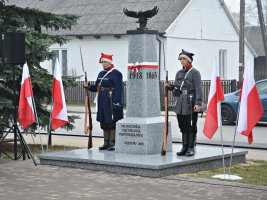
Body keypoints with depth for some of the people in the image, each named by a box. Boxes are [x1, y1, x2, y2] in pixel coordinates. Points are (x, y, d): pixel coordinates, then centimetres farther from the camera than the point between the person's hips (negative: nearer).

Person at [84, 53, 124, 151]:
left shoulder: (116, 73, -9)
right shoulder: (101, 73, 16)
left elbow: (119, 89, -14)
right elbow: (96, 87, 20)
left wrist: (116, 103, -20)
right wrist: (88, 86, 1)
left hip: (111, 101, -8)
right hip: (102, 103, 8)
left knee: (112, 122, -4)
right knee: (104, 123, 11)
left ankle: (113, 143, 1)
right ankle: (106, 142, 19)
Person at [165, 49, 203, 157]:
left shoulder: (194, 72, -5)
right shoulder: (179, 73, 15)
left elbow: (198, 89, -11)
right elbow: (176, 87, 20)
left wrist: (198, 103, -20)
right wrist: (169, 86, -2)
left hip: (190, 103, -6)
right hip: (180, 103, 6)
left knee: (191, 127, -1)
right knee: (183, 127, 10)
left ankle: (191, 148, 5)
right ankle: (184, 147, 17)